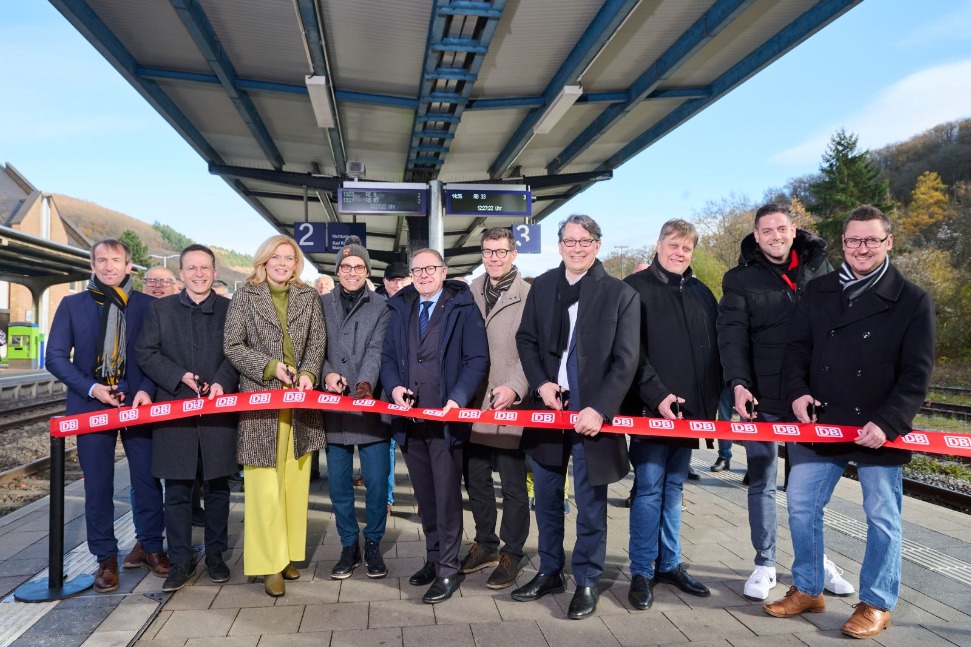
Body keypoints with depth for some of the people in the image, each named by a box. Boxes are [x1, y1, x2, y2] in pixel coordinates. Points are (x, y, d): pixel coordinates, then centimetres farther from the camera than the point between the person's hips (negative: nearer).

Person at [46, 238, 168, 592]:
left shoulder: (147, 305, 4)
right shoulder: (72, 305, 6)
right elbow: (56, 357, 2)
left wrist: (147, 390, -14)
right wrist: (92, 389, -11)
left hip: (137, 403, 0)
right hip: (91, 406, 1)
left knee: (147, 479, 4)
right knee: (98, 485, 6)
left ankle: (152, 547, 20)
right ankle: (106, 559, 18)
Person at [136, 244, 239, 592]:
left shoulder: (230, 310, 6)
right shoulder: (160, 309, 9)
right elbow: (145, 353, 4)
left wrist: (223, 382, -17)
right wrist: (179, 377, -11)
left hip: (218, 408, 0)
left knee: (217, 486, 9)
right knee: (177, 490, 5)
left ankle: (215, 554, 23)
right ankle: (180, 560, 17)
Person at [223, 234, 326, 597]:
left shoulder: (308, 297, 10)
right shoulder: (245, 296, 3)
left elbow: (317, 342, 7)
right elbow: (232, 346, -1)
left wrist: (309, 372, -11)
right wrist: (270, 366, -12)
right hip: (260, 399, -3)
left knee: (295, 482, 8)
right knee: (265, 486, -4)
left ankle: (289, 554, 20)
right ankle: (270, 563, 4)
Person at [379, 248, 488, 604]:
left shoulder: (463, 308, -2)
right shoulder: (400, 308, 13)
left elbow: (477, 359, -8)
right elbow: (388, 355, 12)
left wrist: (457, 398, -19)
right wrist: (394, 386, -7)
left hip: (445, 415, -5)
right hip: (409, 415, 5)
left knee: (446, 494, 0)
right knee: (424, 494, 14)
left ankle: (448, 569, 9)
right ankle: (434, 558, 27)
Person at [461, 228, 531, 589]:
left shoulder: (528, 295, -7)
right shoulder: (469, 293, 9)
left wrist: (515, 387, -23)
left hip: (509, 406, -5)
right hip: (473, 403, 6)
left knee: (513, 484, 5)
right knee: (475, 478, 17)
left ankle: (512, 553, 21)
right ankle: (485, 544, 34)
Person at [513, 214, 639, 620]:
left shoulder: (621, 294, -4)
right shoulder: (541, 286, 7)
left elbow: (625, 361, -8)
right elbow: (526, 339, 9)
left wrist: (599, 409, -17)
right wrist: (541, 383, -6)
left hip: (592, 413, -4)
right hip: (548, 406, 4)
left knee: (591, 505, 5)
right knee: (546, 498, 15)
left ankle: (586, 583, 22)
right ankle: (549, 572, 32)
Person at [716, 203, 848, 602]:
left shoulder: (819, 267, 6)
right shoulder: (739, 279, -1)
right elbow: (732, 336, -10)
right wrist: (738, 383, -24)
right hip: (762, 399, -2)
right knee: (762, 484, 7)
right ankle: (765, 565, 20)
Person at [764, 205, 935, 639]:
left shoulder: (913, 301, -3)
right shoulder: (818, 292, 6)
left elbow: (916, 375, -7)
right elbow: (797, 349, 7)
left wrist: (887, 423, -17)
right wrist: (796, 391, -10)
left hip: (879, 430, -3)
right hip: (820, 424, 3)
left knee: (881, 518, 9)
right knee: (801, 506, 9)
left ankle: (877, 604, 26)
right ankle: (807, 590, 27)